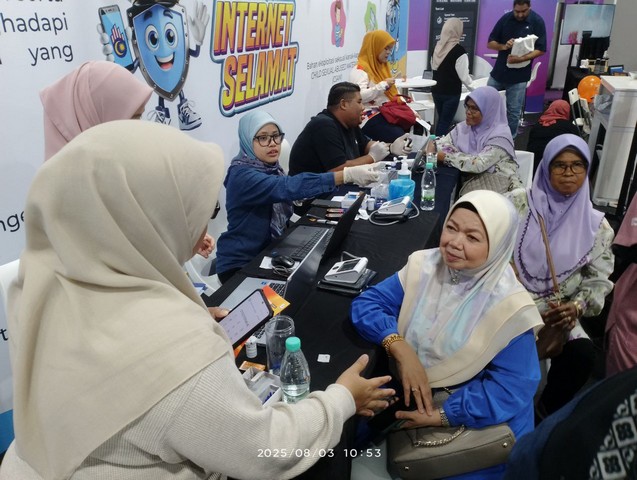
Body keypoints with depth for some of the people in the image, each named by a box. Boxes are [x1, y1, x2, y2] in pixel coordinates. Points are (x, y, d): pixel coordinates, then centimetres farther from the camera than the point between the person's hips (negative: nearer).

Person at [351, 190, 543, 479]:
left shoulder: (509, 307, -18)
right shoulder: (424, 266, -7)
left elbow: (509, 390, -19)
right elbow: (366, 304, -9)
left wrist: (441, 415, -24)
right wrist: (401, 349, -25)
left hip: (472, 423, -3)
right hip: (407, 397, 3)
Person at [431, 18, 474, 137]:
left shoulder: (437, 47, 6)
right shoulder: (459, 50, -16)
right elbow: (464, 76, -15)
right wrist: (475, 90, -1)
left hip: (436, 90, 7)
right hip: (451, 92, -7)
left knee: (440, 120, 18)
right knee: (445, 122, 0)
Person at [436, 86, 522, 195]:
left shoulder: (499, 135, -15)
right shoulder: (464, 127, 6)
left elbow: (479, 164, -25)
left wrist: (446, 157, -22)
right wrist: (431, 148, -18)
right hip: (469, 180, 6)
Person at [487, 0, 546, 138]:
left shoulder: (537, 22, -7)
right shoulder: (505, 19, -1)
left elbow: (541, 49, -8)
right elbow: (490, 43, 2)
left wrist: (521, 59, -24)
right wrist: (503, 46, -19)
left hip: (519, 76, -3)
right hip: (498, 71, 3)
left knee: (513, 111, 3)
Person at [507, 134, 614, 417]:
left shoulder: (596, 225, 5)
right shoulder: (518, 203, -1)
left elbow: (598, 280, 7)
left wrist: (575, 307, -14)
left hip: (559, 313, 3)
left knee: (582, 353, -25)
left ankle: (546, 414, 4)